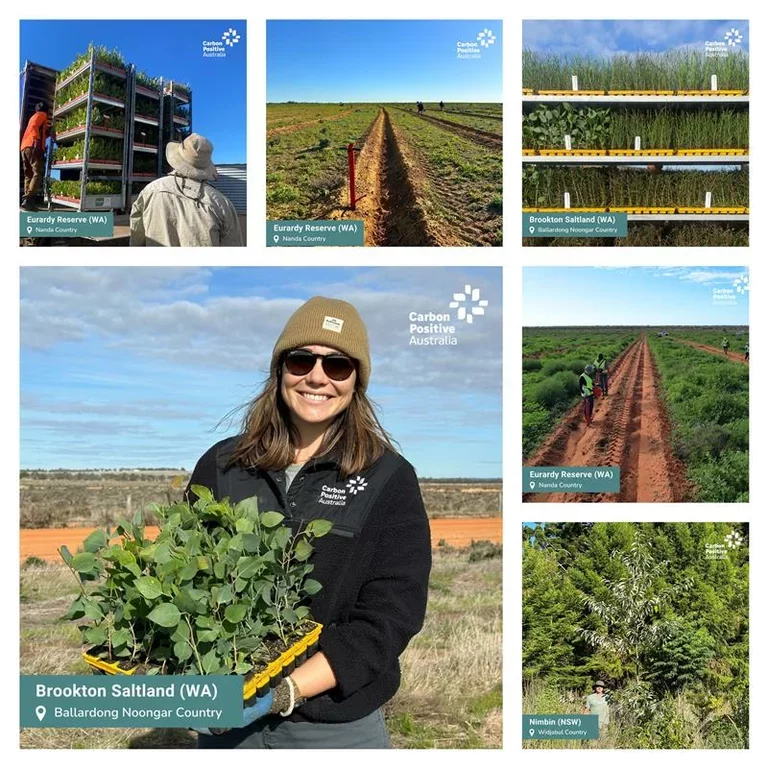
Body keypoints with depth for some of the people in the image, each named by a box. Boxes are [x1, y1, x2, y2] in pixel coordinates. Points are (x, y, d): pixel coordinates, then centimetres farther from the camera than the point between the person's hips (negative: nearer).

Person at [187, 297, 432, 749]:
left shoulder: (389, 481, -7)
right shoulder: (222, 466, 0)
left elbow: (388, 619, -12)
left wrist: (284, 692, -23)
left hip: (339, 727, -2)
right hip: (226, 718, 2)